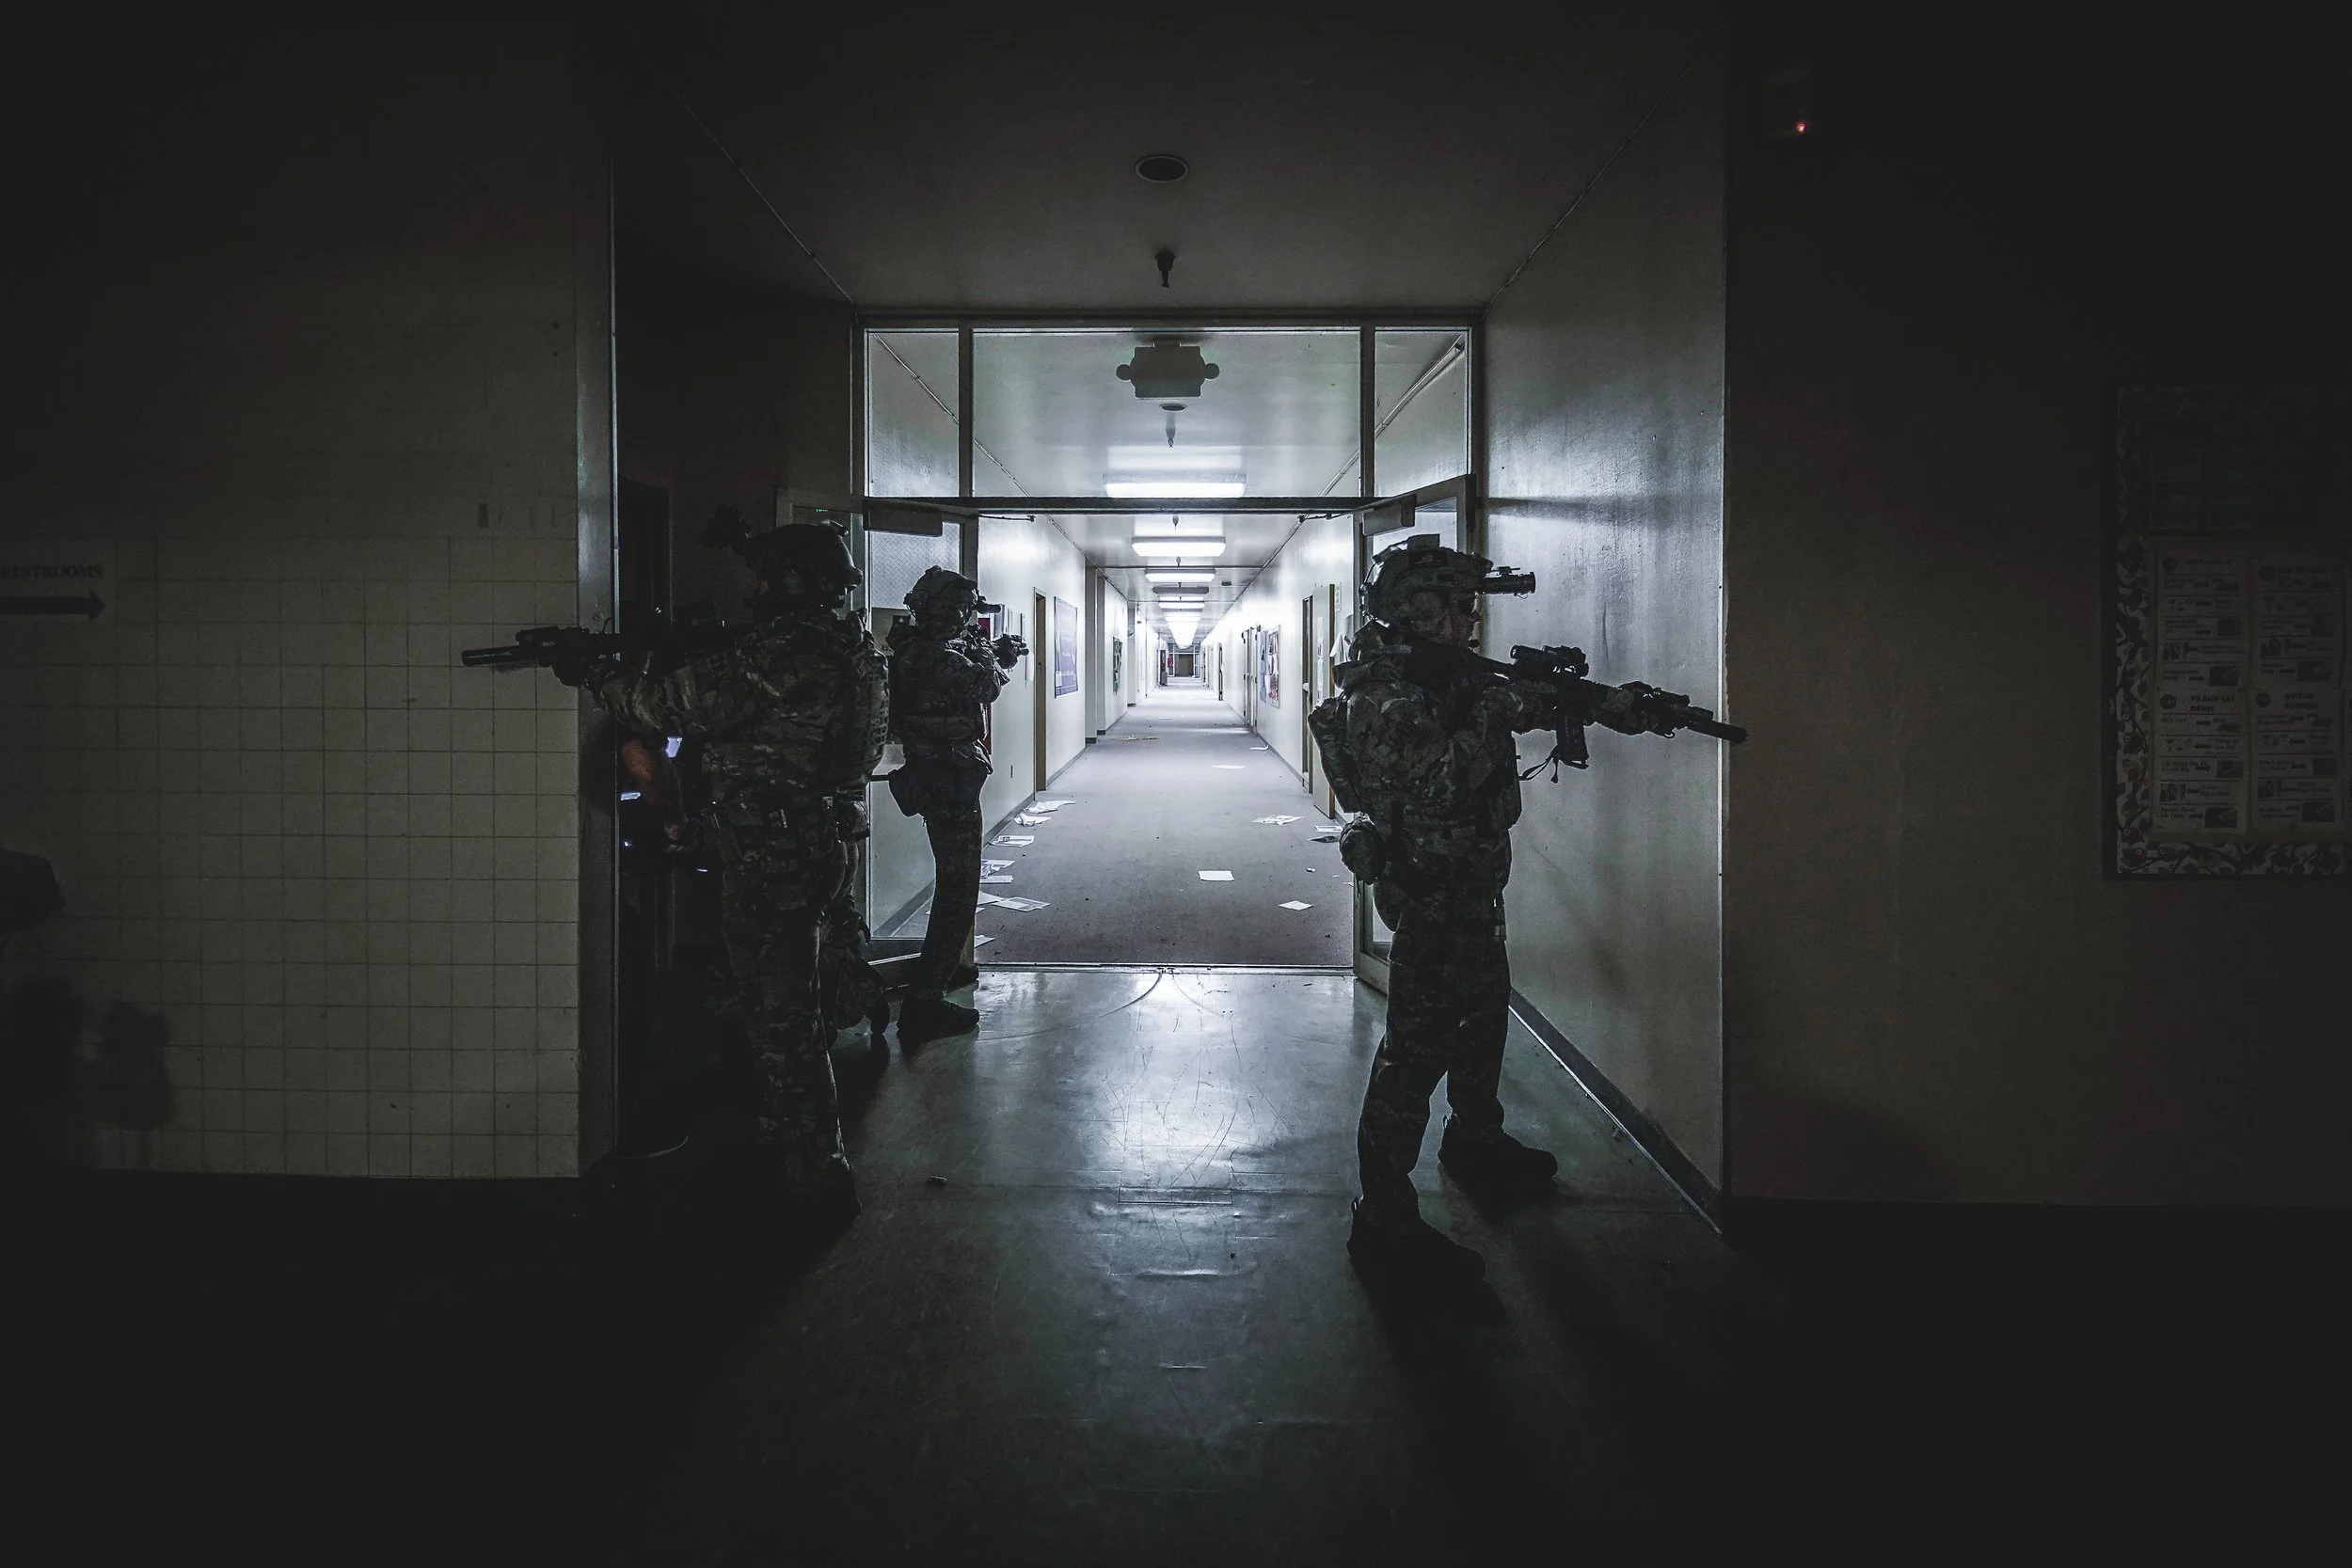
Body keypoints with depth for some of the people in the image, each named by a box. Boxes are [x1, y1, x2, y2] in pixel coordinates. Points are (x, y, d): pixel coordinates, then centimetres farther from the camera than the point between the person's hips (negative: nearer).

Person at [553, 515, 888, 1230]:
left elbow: (673, 706, -15)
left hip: (771, 856, -10)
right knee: (791, 1002, 21)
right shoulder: (855, 651, 10)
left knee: (784, 1013, -2)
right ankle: (786, 1145, 34)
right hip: (826, 844, 10)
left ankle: (817, 1176, 4)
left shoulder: (782, 654, -19)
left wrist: (593, 674, 0)